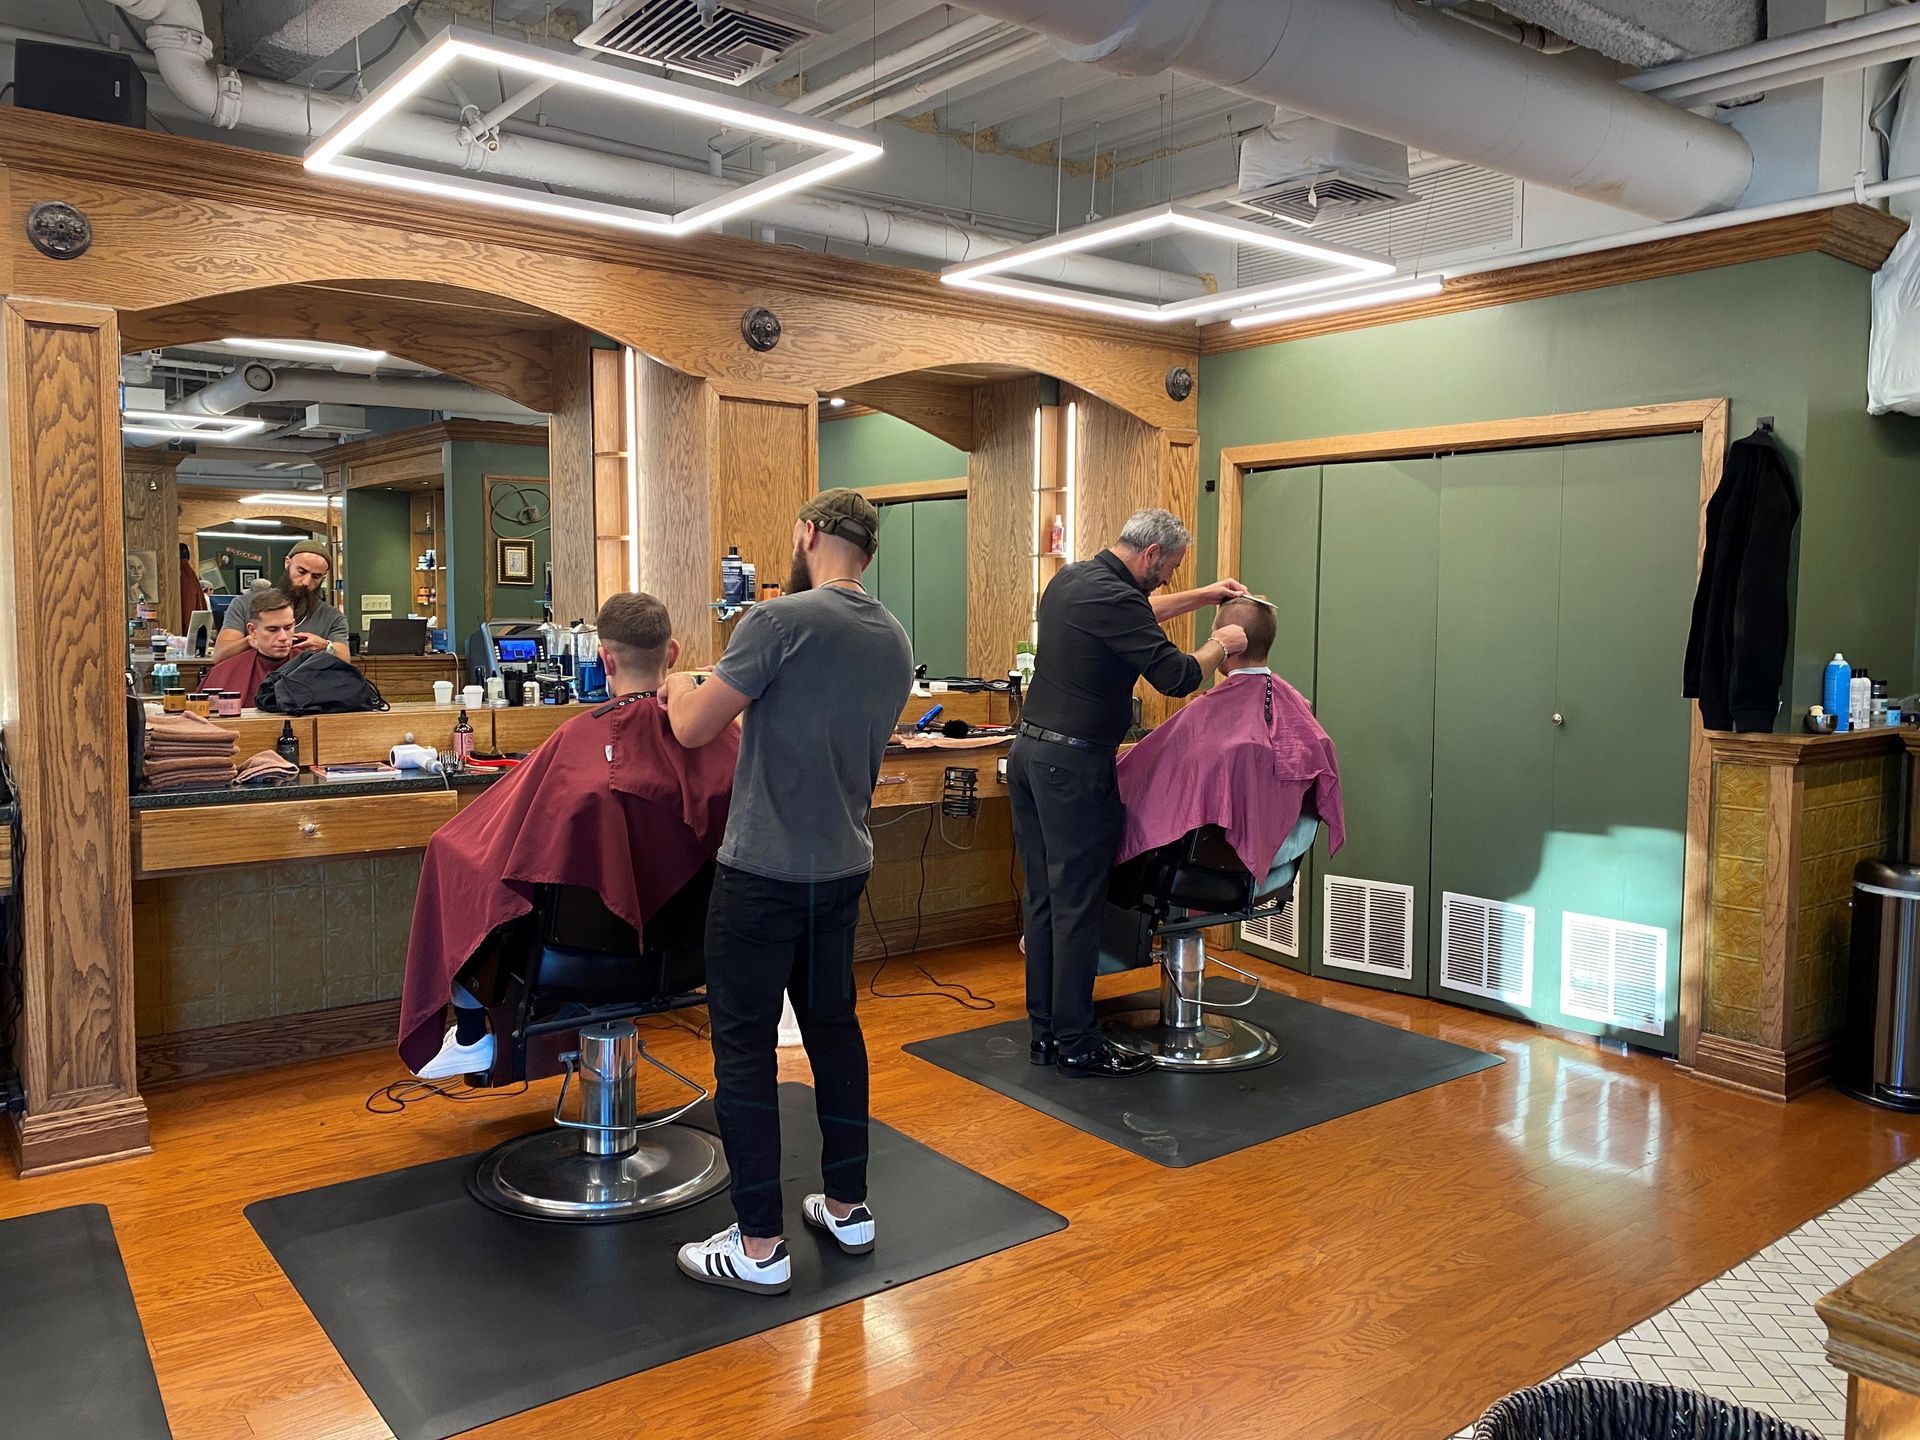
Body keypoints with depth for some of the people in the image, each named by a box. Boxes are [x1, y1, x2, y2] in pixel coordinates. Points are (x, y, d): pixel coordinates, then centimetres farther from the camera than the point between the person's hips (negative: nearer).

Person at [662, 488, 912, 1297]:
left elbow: (694, 728, -13)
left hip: (764, 870, -7)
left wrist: (680, 687, 10)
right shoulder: (895, 642, 6)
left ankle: (759, 1246, 10)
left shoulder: (782, 621, -16)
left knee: (744, 1046, 3)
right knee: (833, 1026, 18)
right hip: (844, 865, 7)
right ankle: (848, 1206, 29)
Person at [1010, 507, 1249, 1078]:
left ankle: (1045, 1031, 20)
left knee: (1043, 898, 12)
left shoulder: (1071, 578, 13)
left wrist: (1205, 597, 29)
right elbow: (1176, 676, -17)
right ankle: (1075, 1044, 7)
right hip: (1074, 764, -10)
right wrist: (1220, 645, 1)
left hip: (1030, 753, 10)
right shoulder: (1112, 598, -17)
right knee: (1076, 905, -2)